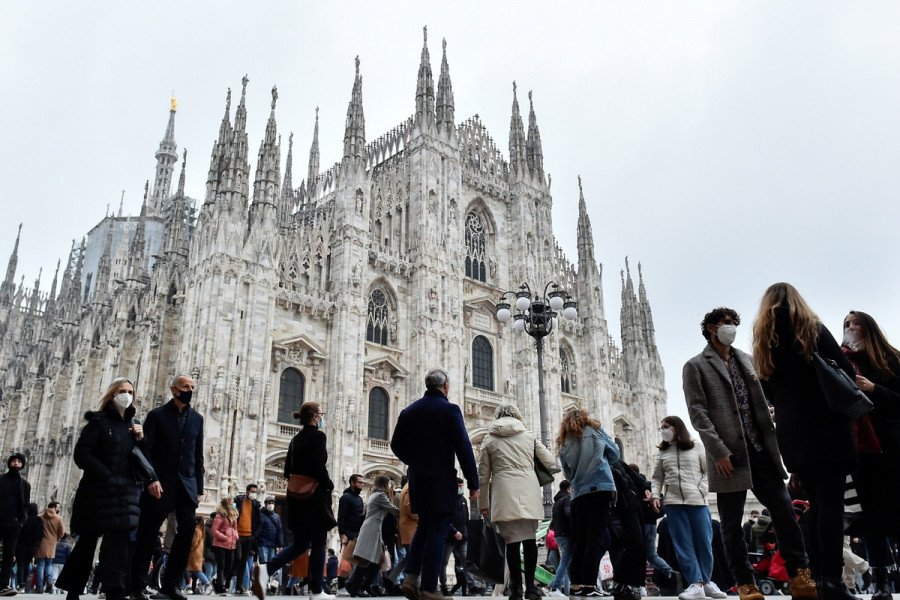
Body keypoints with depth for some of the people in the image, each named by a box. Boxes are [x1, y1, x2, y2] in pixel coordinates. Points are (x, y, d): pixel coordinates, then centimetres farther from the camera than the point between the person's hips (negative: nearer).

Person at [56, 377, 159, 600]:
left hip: (124, 491, 4)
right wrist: (108, 477, -14)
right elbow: (81, 455, -10)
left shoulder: (134, 425, 13)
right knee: (87, 541, 1)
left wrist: (141, 439, -7)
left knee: (119, 538, -5)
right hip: (97, 490, -4)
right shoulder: (99, 421, -1)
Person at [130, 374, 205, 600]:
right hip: (160, 484, -3)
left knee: (188, 527, -10)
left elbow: (198, 456, 12)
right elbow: (146, 451, -4)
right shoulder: (157, 415, 2)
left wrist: (199, 488, 6)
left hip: (186, 484, 3)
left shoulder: (197, 418, 12)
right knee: (147, 535, 2)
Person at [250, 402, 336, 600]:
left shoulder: (296, 439, 14)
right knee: (318, 543, 3)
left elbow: (287, 470, 14)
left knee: (300, 543, 11)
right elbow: (319, 466, -20)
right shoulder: (318, 436, -9)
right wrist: (329, 485, -5)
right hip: (315, 496, -7)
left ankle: (265, 569, -9)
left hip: (297, 497, 7)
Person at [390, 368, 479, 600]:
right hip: (441, 480, -5)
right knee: (437, 532, -1)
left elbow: (396, 445, 10)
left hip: (417, 479, 6)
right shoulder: (449, 410, -9)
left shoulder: (409, 411, 7)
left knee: (424, 527, 18)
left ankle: (411, 576, 5)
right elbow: (464, 448, -13)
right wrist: (473, 483, -8)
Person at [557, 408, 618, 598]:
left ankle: (576, 584, 11)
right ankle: (588, 585, -13)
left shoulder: (563, 442, 10)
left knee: (579, 540, 10)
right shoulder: (595, 430, 4)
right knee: (595, 539, -7)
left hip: (578, 494, 4)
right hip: (600, 489, -3)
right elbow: (614, 453, 12)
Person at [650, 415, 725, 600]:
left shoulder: (696, 449, 9)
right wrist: (656, 495, -1)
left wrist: (702, 490, -8)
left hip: (697, 501, -2)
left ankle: (706, 581, 15)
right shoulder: (662, 453, 15)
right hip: (673, 502, 2)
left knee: (704, 542, 0)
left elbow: (709, 472, 7)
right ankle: (696, 584, -4)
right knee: (683, 544, -4)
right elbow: (657, 478, 14)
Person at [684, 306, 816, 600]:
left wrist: (774, 442, 5)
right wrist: (718, 451, -15)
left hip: (760, 451, 5)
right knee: (732, 525, 2)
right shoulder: (696, 366, 1)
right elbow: (698, 413, -7)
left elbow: (761, 402, 17)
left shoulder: (746, 360, 19)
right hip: (728, 456, -5)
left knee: (785, 512, 2)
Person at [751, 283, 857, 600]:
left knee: (816, 502, 11)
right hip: (827, 429, -4)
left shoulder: (763, 340, 11)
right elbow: (847, 371, -4)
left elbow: (770, 392, 11)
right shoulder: (812, 328, 0)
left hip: (791, 434, 5)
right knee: (831, 502, -7)